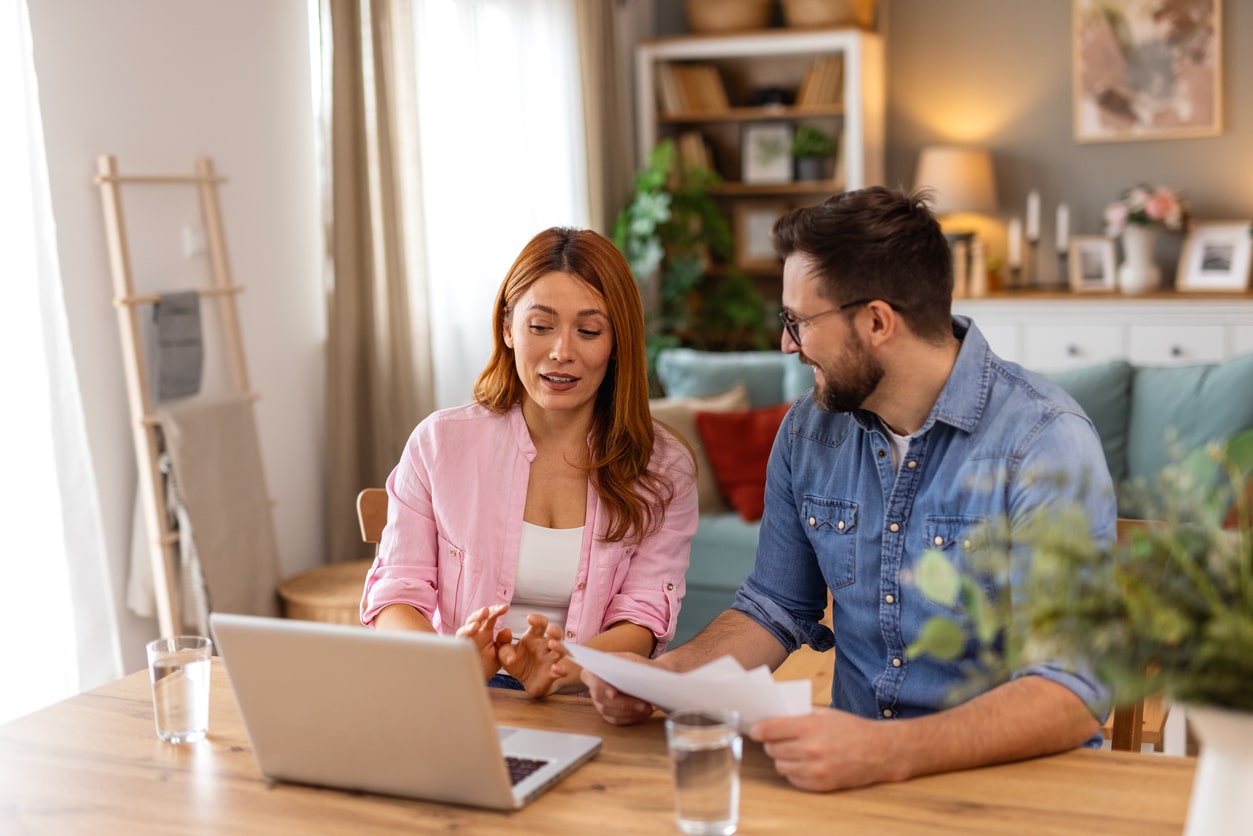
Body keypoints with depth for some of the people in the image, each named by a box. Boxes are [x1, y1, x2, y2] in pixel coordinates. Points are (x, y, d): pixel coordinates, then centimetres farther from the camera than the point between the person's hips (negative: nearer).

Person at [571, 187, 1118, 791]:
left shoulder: (1045, 442, -15)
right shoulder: (808, 430, 5)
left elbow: (1071, 694, -22)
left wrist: (887, 753, -37)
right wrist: (662, 674, -3)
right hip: (853, 770, 5)